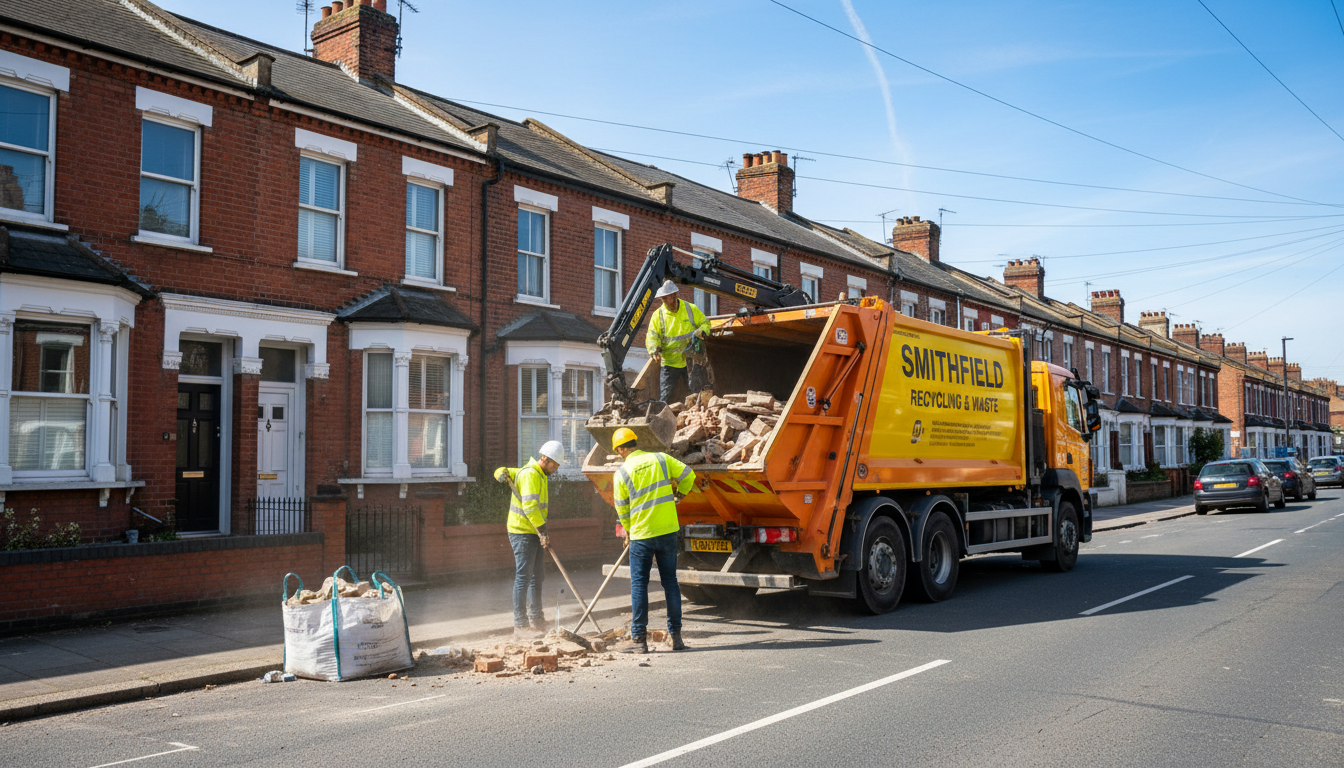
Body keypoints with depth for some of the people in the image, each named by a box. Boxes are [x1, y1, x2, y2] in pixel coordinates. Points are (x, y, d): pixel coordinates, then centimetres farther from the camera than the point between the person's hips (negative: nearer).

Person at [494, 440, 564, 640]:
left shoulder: (539, 475, 16)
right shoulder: (530, 475, -17)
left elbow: (502, 471, 22)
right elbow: (530, 506, -27)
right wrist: (543, 532, -25)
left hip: (533, 534, 10)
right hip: (522, 533, -10)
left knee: (536, 576, 14)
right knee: (523, 577, -9)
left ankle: (536, 621, 23)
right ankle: (520, 627, -8)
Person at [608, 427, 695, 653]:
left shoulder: (622, 472, -5)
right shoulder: (661, 459, 3)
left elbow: (622, 509, 3)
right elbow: (688, 475, 9)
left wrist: (629, 533, 20)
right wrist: (677, 496, 28)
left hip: (642, 535, -3)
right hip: (668, 530, 3)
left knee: (639, 585, 3)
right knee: (670, 581, 10)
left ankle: (639, 639, 3)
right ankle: (676, 636, 13)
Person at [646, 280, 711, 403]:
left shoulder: (691, 309, 1)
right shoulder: (658, 315, 0)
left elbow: (705, 323, 10)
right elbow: (651, 336, -4)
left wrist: (701, 332, -14)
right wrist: (654, 349, -25)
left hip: (690, 360, 0)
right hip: (669, 363, 0)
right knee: (665, 396, 0)